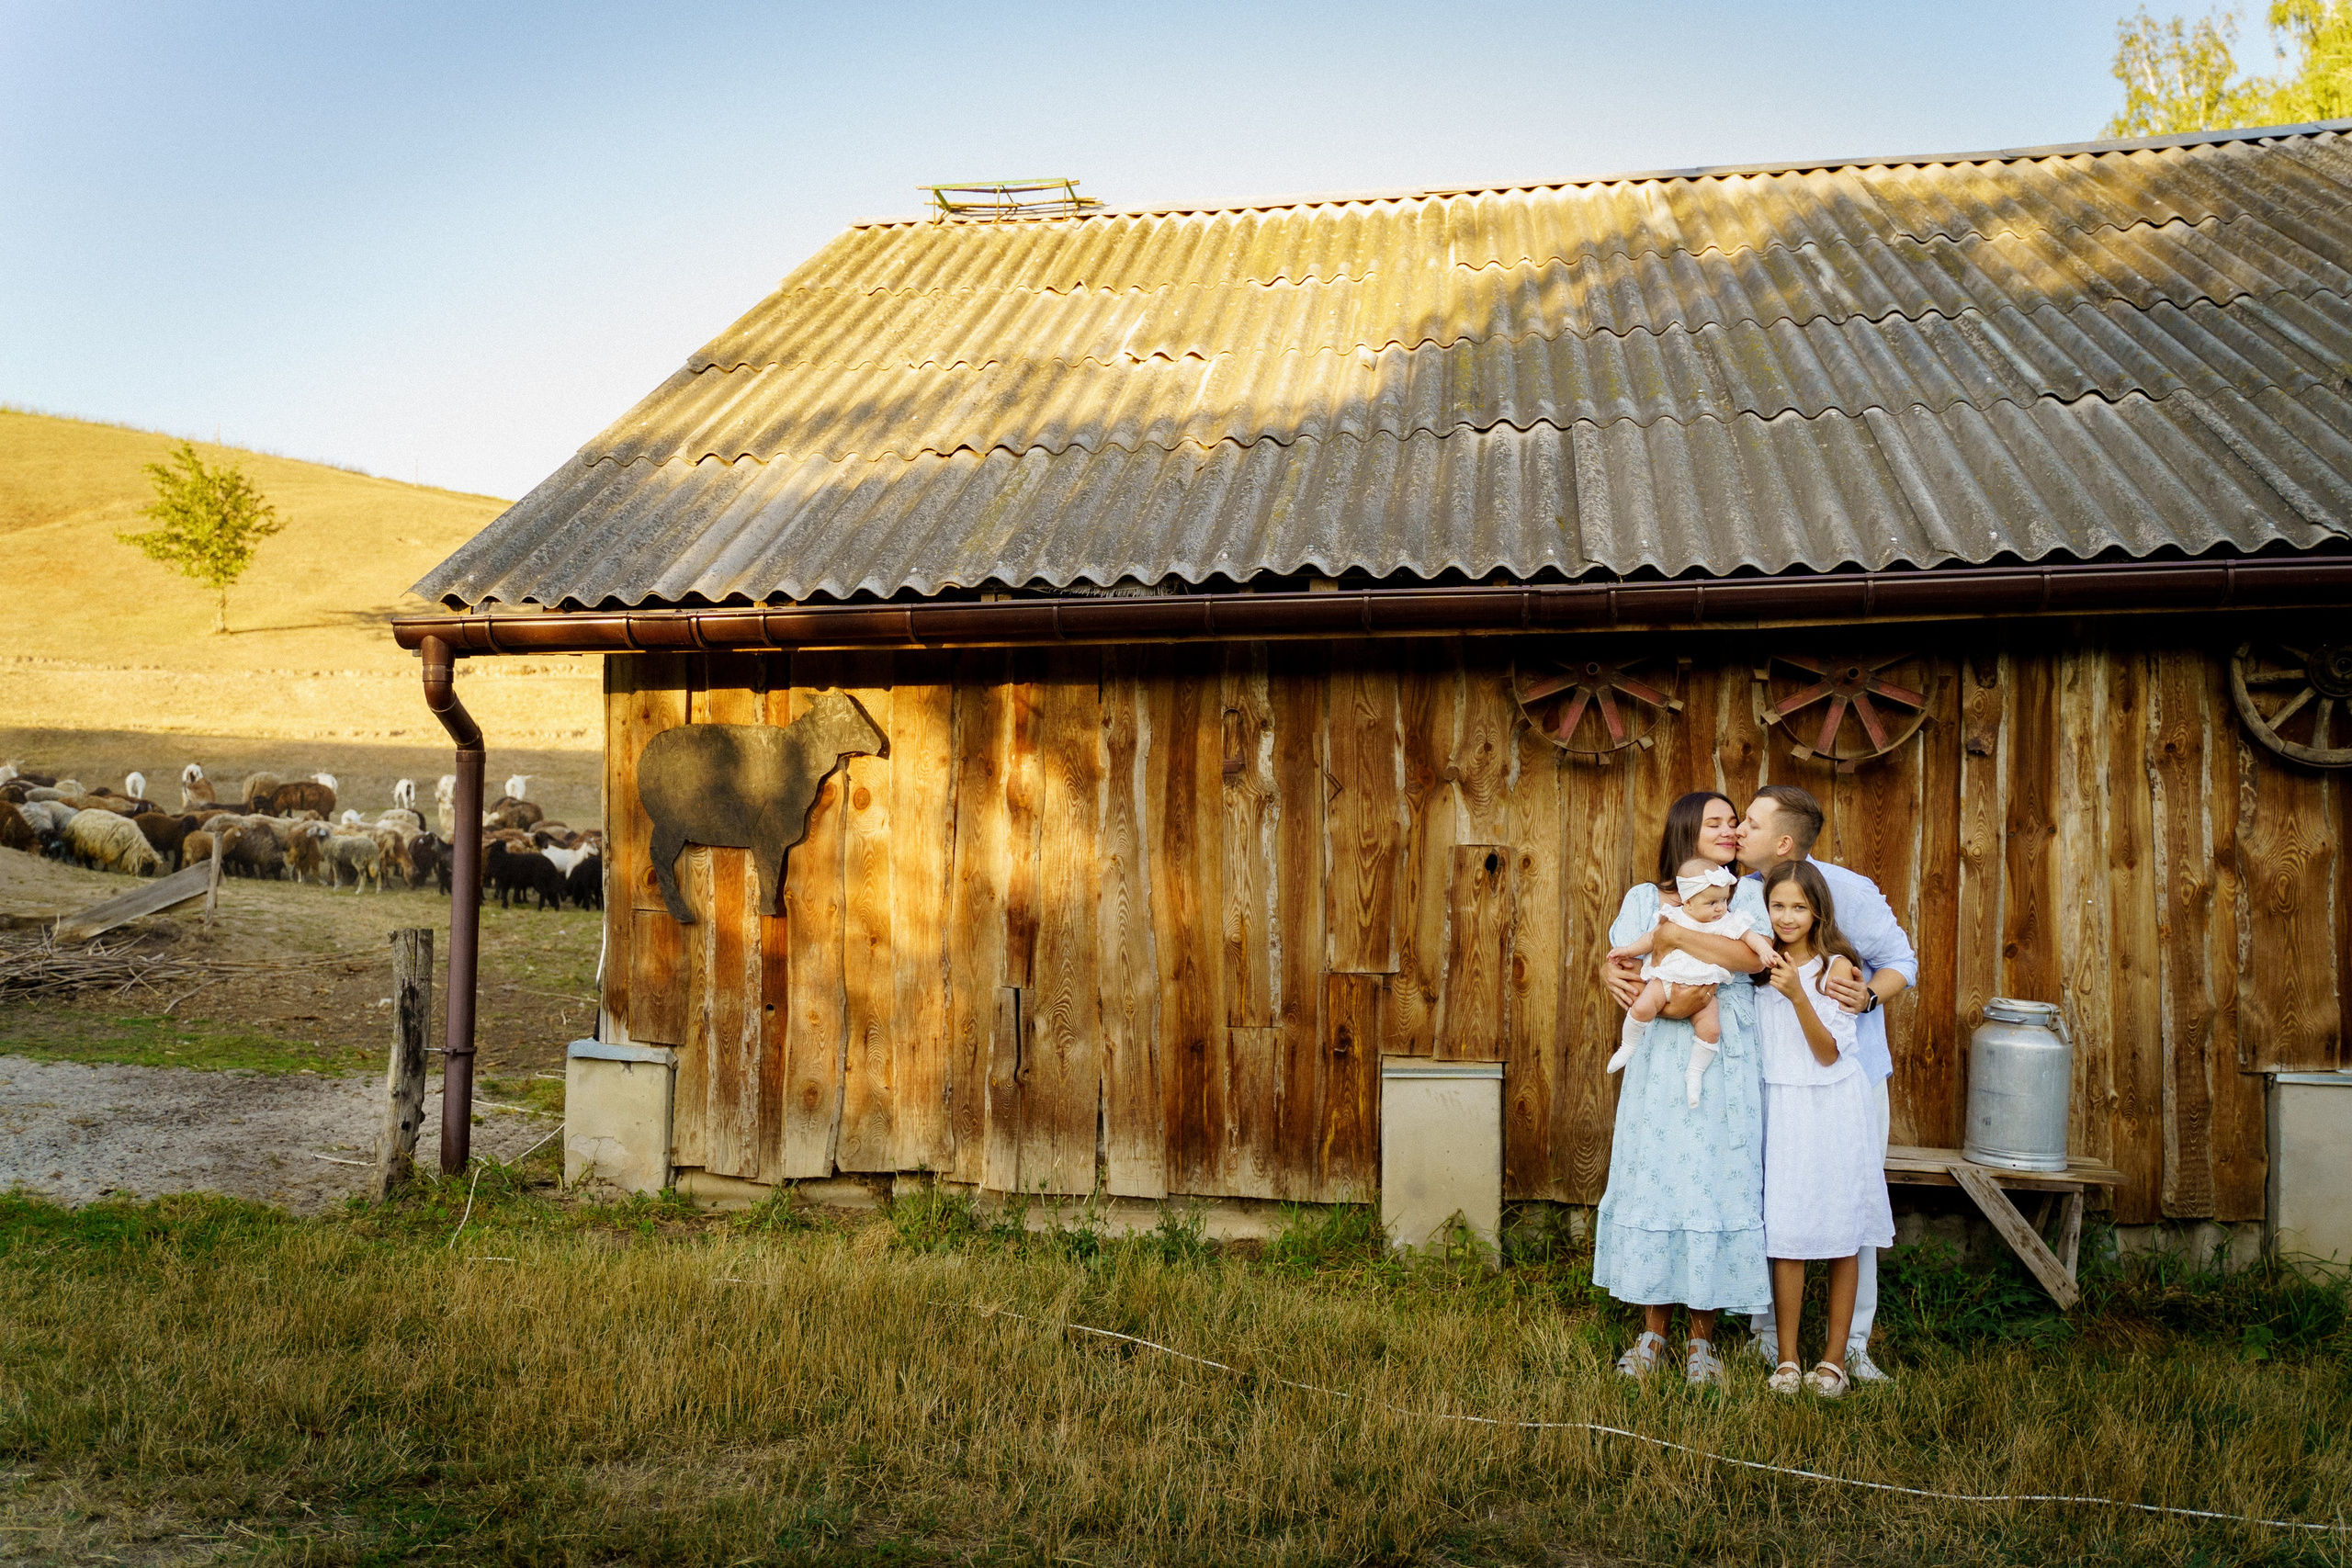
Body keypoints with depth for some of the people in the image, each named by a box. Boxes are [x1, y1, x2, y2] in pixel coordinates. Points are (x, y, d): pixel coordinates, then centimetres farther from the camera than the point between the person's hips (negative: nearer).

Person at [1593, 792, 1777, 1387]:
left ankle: (1703, 1337, 13)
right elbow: (1618, 964, 0)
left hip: (1727, 1068, -1)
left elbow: (1754, 956, -14)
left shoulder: (1747, 894, 6)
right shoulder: (1644, 897, 9)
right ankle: (1653, 1332, 15)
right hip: (1660, 1064, 1)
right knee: (1653, 1179, 2)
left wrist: (1671, 935, -16)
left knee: (1716, 1183, 0)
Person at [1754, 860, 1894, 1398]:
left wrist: (1797, 995, -23)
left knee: (1841, 1233, 5)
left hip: (1832, 1110, -2)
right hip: (1781, 1109, 2)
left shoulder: (1836, 967, -6)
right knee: (1785, 1233, 0)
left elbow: (1828, 1052, -11)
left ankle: (1833, 1357, 16)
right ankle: (1786, 1357, 9)